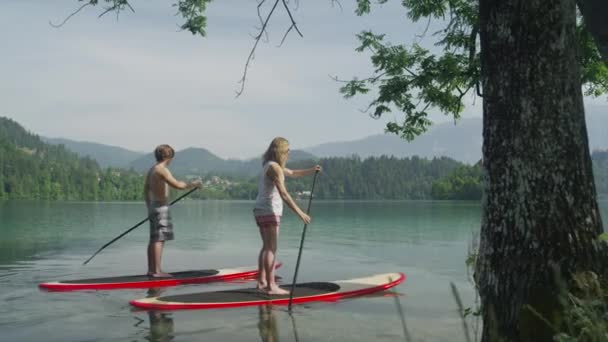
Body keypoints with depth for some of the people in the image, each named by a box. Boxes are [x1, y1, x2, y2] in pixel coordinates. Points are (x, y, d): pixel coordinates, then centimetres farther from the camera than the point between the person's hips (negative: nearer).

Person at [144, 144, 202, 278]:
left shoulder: (152, 169, 14)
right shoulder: (162, 169, -15)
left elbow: (146, 190, 20)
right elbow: (177, 185, -24)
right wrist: (193, 184, -11)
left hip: (153, 205, 10)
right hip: (161, 207, -10)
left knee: (153, 240, 12)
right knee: (159, 239, -9)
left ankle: (151, 269, 16)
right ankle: (156, 271, -10)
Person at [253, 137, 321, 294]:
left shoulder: (271, 165, 16)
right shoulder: (274, 167, -16)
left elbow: (292, 173, 27)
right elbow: (283, 194, -24)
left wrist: (311, 170, 12)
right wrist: (300, 213, -26)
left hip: (261, 211, 10)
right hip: (269, 212, -10)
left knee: (267, 247, 15)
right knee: (271, 249, -9)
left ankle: (262, 281, 18)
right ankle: (271, 286, -9)